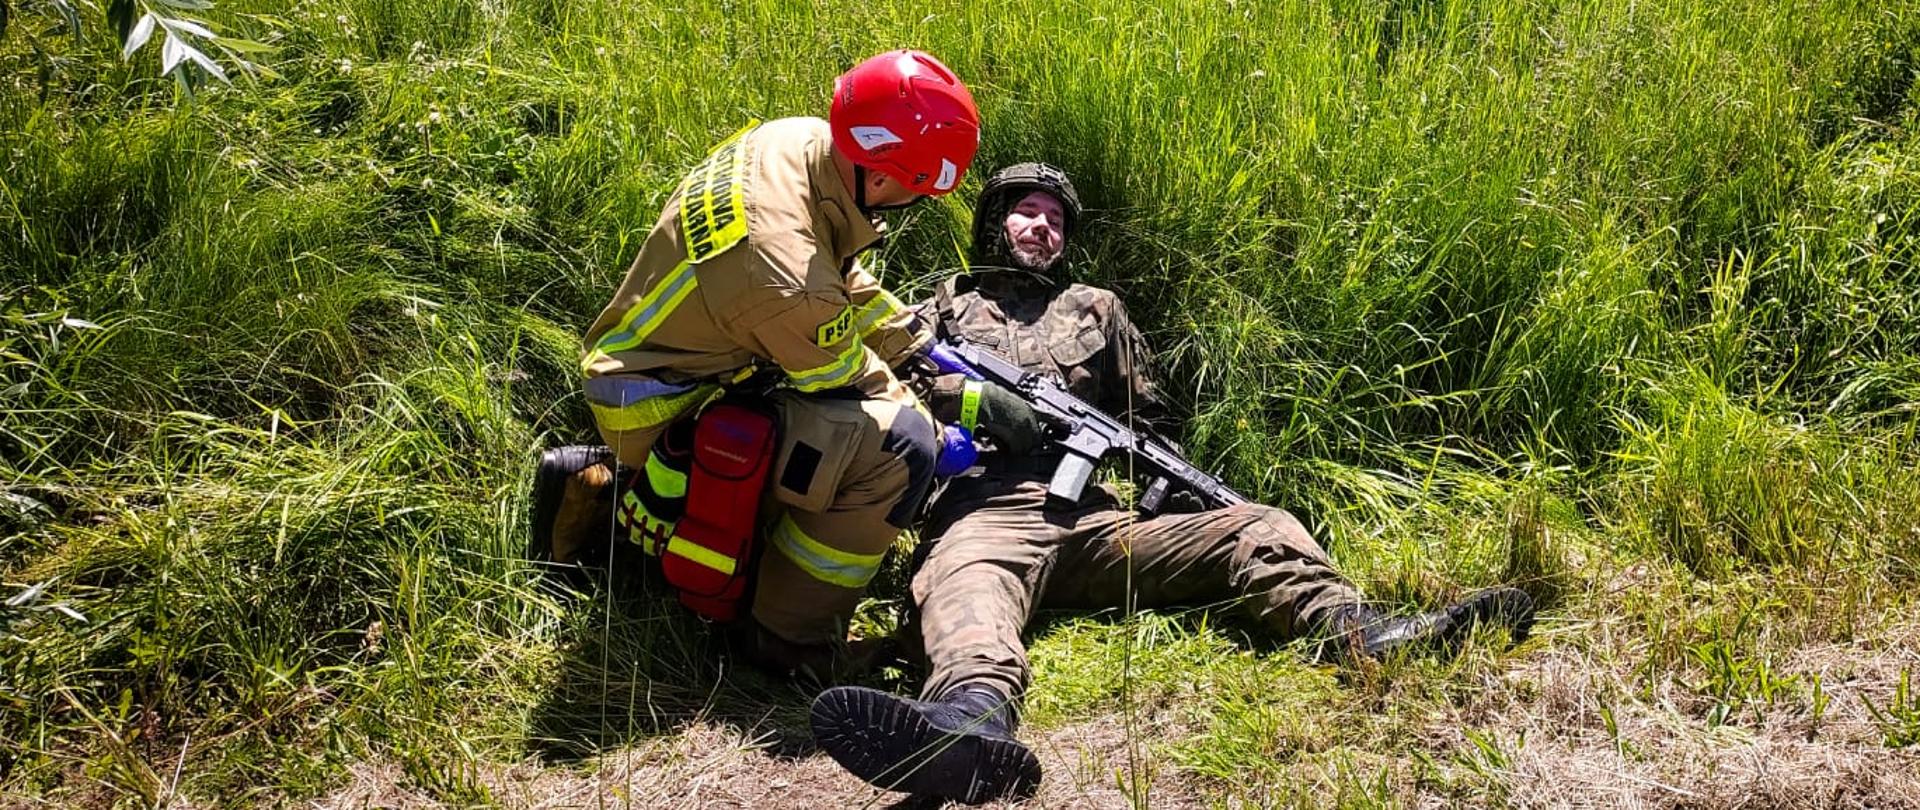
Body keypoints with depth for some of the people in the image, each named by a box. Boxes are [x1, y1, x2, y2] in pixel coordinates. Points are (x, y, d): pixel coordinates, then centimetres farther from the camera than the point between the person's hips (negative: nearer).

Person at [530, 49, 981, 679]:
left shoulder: (801, 137, -11)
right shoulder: (789, 280, -35)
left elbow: (844, 284, 8)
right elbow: (854, 387, -15)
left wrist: (924, 348, 12)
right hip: (667, 414, -9)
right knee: (898, 447, -23)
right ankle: (792, 638, -5)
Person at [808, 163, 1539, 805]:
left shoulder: (1096, 310, 33)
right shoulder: (945, 307, 26)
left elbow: (1146, 417, 31)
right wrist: (978, 400, -5)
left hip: (1092, 519, 5)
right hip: (985, 513, -4)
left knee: (1250, 528, -16)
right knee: (966, 583, -41)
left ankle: (1363, 635, -42)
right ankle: (974, 724, -74)